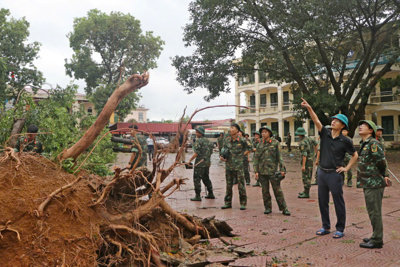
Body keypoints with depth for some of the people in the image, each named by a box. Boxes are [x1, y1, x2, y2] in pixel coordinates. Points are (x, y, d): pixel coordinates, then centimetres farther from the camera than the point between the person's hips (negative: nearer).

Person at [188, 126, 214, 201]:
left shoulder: (199, 141, -13)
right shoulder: (207, 141, 12)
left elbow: (196, 153, -18)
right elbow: (211, 151, 16)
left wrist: (190, 160, -12)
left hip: (200, 163, -8)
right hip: (207, 162, 8)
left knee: (197, 179, -3)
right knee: (206, 178, 18)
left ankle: (197, 196, -3)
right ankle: (211, 194, 22)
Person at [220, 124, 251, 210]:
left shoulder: (242, 140, -5)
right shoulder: (226, 140, 5)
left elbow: (248, 149, 8)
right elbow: (224, 150, 16)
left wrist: (242, 155, -2)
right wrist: (222, 157, -2)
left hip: (238, 165, -4)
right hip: (228, 165, 4)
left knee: (241, 185, 1)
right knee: (228, 185, 10)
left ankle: (243, 203, 12)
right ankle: (228, 203, 20)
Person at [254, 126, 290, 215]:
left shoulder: (275, 143, 2)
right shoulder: (259, 145, 8)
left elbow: (279, 157, 2)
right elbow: (256, 158, 8)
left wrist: (282, 169, -3)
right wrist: (256, 171, 2)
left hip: (272, 170, -2)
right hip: (262, 171, 3)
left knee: (277, 190, -2)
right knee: (265, 191, 7)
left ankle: (284, 208, 6)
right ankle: (268, 208, 18)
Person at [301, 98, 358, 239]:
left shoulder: (345, 141, -4)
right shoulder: (325, 134, 4)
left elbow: (355, 155, 8)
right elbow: (316, 120, -10)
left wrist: (346, 168, 0)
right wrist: (309, 108, -23)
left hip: (334, 174, -4)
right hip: (322, 173, 4)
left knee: (338, 202, 3)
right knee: (322, 202, 11)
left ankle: (340, 229, 16)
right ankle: (325, 227, 24)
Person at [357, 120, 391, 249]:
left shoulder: (373, 143, -15)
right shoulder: (364, 144, 17)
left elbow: (381, 161, -19)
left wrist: (384, 176, -7)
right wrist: (385, 175, 14)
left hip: (374, 184, -10)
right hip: (368, 184, 10)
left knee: (375, 212, -2)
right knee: (373, 212, 17)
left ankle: (377, 240, 7)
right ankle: (376, 237, 29)